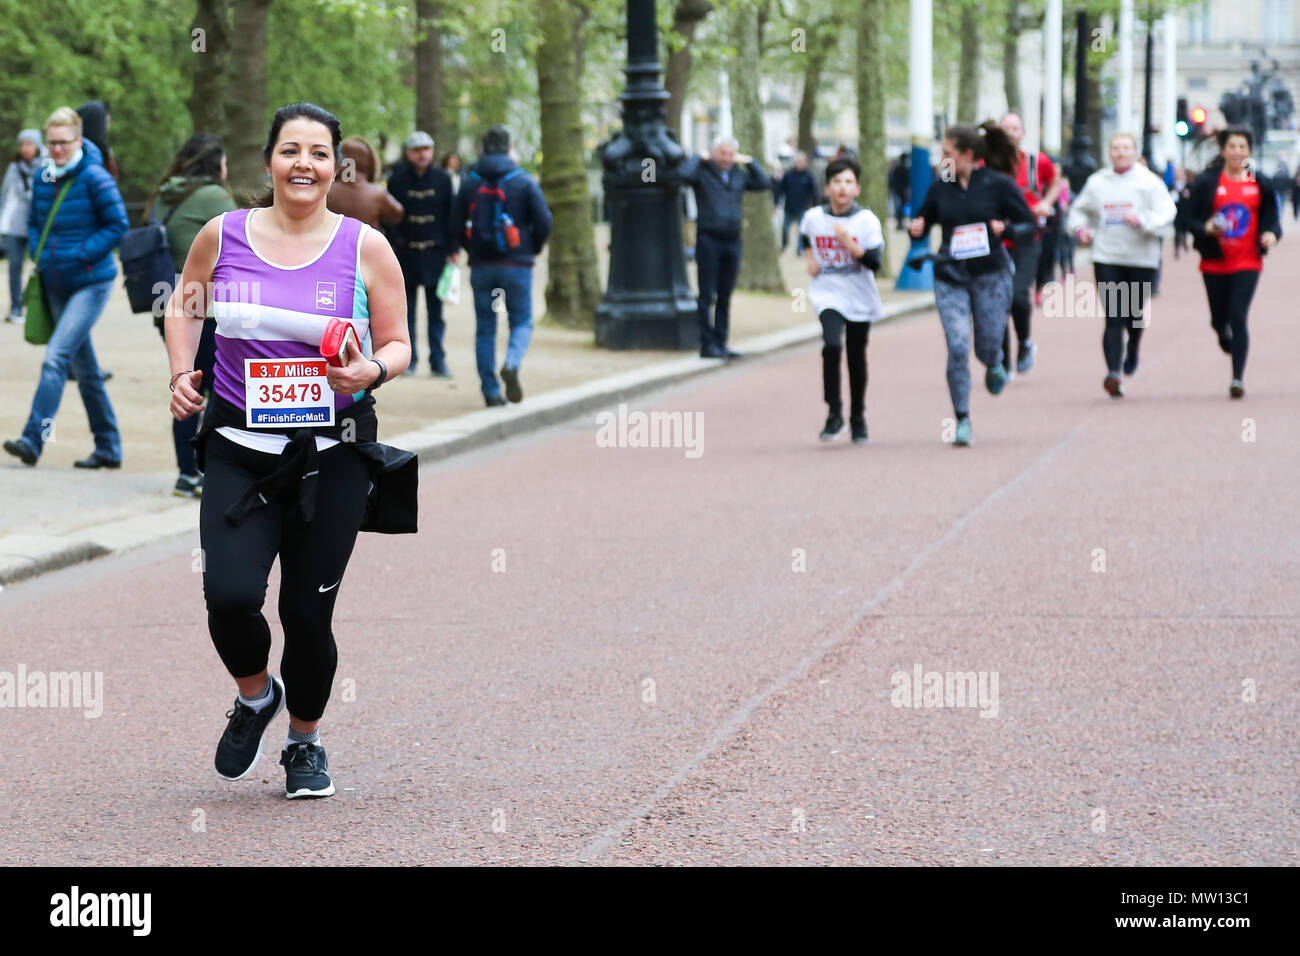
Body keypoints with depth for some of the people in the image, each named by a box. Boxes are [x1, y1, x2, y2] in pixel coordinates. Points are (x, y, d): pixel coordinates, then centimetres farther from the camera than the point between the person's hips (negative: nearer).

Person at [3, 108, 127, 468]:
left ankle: (34, 439, -23)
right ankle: (108, 448, 21)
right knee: (84, 368, 12)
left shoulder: (94, 178, -12)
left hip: (91, 283, -7)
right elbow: (33, 222, 19)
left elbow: (118, 225, -12)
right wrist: (38, 253, 1)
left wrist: (80, 255, -16)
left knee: (56, 357, -19)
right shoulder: (42, 179, 6)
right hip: (57, 286, 7)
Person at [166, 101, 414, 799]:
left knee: (308, 611, 2)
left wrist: (373, 370, -16)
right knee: (230, 596, -17)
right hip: (239, 446, 0)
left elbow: (398, 344, 5)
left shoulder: (366, 247, -3)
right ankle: (255, 696, 18)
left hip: (334, 451, 0)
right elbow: (185, 303, 20)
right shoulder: (223, 236, 0)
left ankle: (305, 741, 30)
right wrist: (182, 374, 6)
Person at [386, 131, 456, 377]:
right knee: (406, 310, 4)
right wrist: (390, 246, -5)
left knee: (435, 310, 3)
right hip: (405, 253, 0)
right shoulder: (397, 180, 1)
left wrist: (452, 249, 2)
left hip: (435, 254, 0)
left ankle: (438, 361, 6)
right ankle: (408, 361, 10)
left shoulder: (442, 179, 4)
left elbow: (452, 215, 7)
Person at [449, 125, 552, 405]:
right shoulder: (524, 181, -4)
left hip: (481, 266, 2)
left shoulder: (468, 181, 2)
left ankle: (490, 390, 4)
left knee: (485, 329, 8)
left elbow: (456, 224, 2)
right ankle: (512, 364, -21)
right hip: (516, 264, -2)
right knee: (521, 322, 8)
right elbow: (544, 222, -8)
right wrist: (533, 248, 10)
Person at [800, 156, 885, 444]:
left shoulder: (867, 220, -9)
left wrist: (850, 245, -25)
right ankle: (833, 414, -15)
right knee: (832, 345, -23)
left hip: (860, 298, 0)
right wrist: (809, 258, 7)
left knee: (856, 358, 10)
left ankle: (858, 418, 28)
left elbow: (876, 262, -14)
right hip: (827, 294, 0)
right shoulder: (813, 217, -3)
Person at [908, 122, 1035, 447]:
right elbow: (924, 220, 15)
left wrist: (1005, 229, -22)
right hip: (950, 277, 2)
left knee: (987, 348, 3)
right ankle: (962, 421, -1)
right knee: (958, 348, -10)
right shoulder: (940, 188, 3)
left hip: (991, 276, -2)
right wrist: (916, 229, -8)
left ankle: (994, 366, 42)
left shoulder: (998, 185, -6)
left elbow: (1030, 224, -2)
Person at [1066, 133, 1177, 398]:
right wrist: (1080, 228, 3)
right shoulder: (1097, 182, 9)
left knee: (1134, 312, 9)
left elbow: (1165, 215, -8)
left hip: (1141, 258, -1)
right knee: (1114, 317, -10)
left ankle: (1132, 350, 43)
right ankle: (1113, 372, -18)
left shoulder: (1150, 182, 0)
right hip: (1106, 257, 1)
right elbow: (1080, 210, 23)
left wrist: (1141, 220, -24)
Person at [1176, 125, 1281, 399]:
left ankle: (1237, 378, -10)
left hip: (1248, 262, -1)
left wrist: (1272, 234, -11)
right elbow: (1188, 216, -1)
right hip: (1215, 261, 1)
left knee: (1238, 317, -12)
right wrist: (1206, 228, -20)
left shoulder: (1260, 184, 4)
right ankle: (1223, 333, 50)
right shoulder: (1206, 181, -1)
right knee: (1219, 318, 11)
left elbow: (1272, 217, 10)